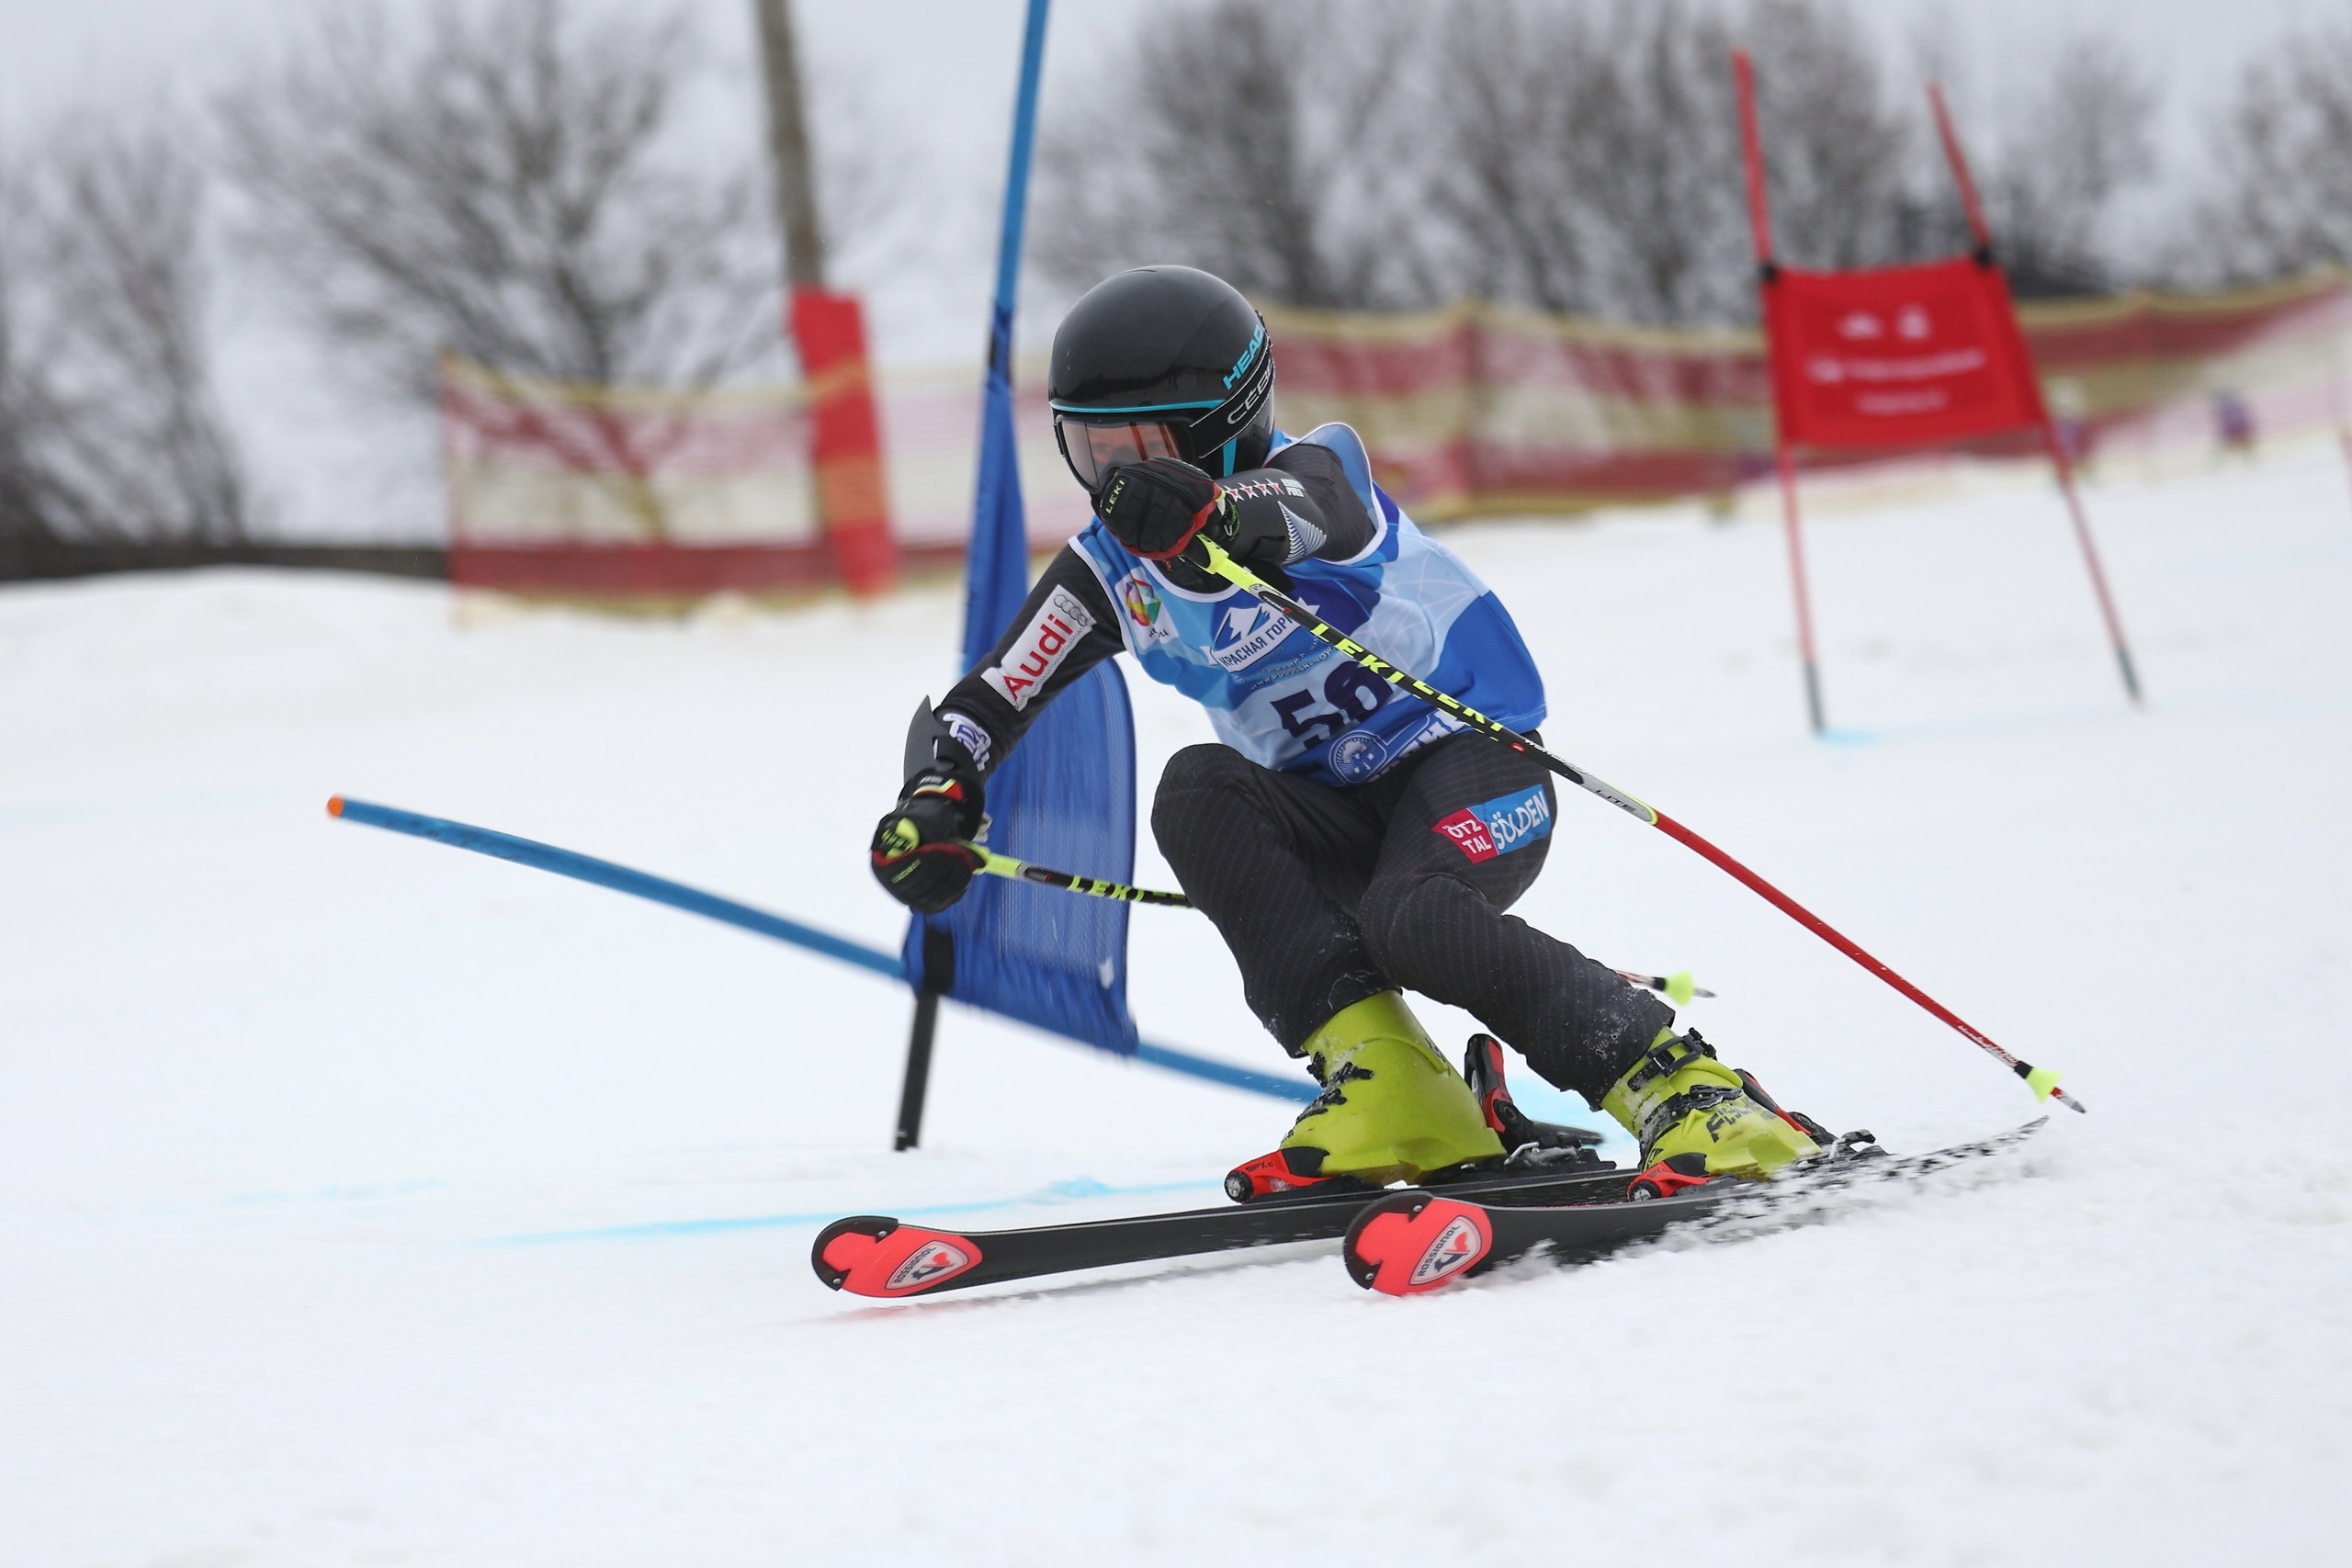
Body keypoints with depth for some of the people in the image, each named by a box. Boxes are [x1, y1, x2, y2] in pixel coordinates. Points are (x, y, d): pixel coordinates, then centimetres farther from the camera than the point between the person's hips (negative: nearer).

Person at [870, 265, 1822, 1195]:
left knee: (1415, 921, -35)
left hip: (1470, 758, -6)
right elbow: (980, 705, 1)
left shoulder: (1312, 474, -14)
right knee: (1198, 793, -24)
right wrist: (937, 800, -21)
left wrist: (1209, 516, -63)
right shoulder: (1111, 570, 3)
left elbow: (1290, 514, -40)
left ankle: (1688, 1092, -21)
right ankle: (1380, 1081, -26)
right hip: (1336, 814, 6)